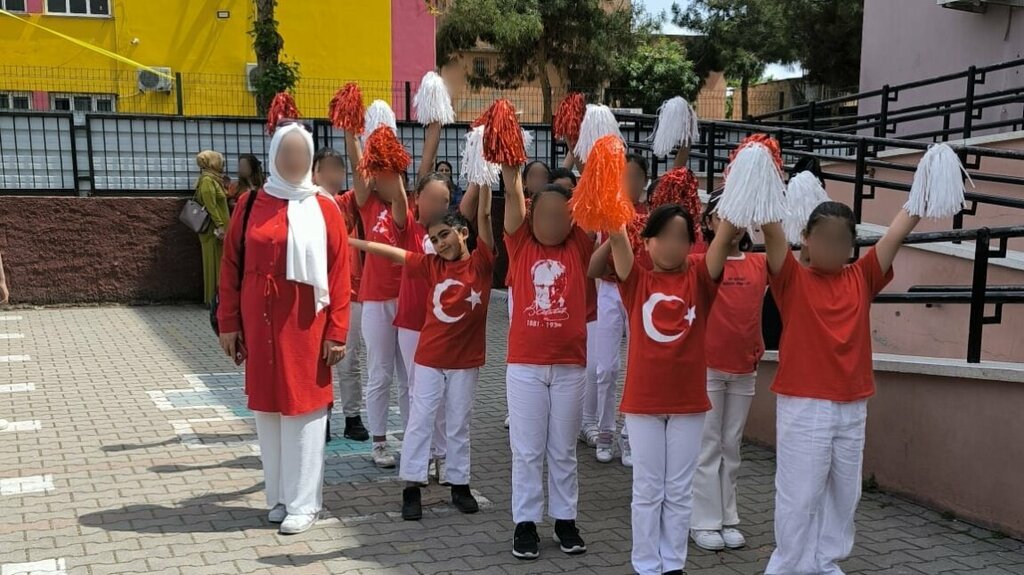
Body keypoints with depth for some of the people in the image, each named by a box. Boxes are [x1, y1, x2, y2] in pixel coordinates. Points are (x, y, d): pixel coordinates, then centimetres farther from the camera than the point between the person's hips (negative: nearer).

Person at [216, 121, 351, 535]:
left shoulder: (325, 209, -1)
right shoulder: (250, 205, 5)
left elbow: (339, 275, -4)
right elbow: (231, 267, 6)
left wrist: (337, 331, -8)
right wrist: (229, 323, 2)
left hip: (305, 325, -2)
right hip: (260, 324, 3)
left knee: (304, 407, 1)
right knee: (266, 407, 9)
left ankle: (304, 503, 11)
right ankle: (279, 495, 23)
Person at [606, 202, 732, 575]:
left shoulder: (698, 277, 1)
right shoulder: (637, 280, -1)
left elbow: (725, 238, -14)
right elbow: (617, 238, -15)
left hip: (689, 402, 1)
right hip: (643, 401, -1)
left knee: (679, 491, 12)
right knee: (647, 489, 9)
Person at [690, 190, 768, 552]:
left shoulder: (760, 265, 5)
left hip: (745, 369, 4)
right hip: (706, 367, -4)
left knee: (731, 447, 13)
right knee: (707, 446, 3)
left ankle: (727, 519, 22)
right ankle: (704, 522, 13)